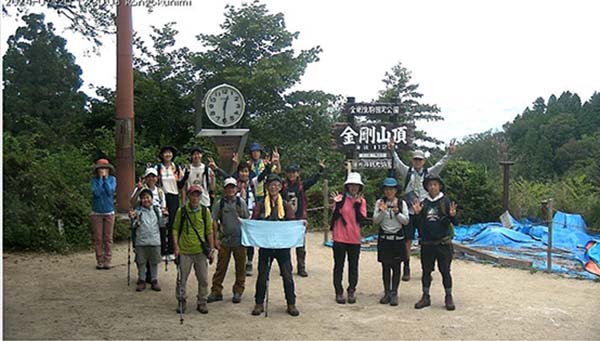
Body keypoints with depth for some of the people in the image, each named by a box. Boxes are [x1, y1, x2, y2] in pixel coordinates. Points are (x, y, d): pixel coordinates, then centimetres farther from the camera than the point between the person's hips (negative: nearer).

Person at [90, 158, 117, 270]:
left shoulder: (112, 179, 1)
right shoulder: (94, 180, -1)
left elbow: (110, 191, -14)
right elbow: (96, 192, -16)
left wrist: (105, 178, -11)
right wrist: (100, 179, -13)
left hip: (109, 212, 0)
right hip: (96, 213, 0)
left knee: (108, 238, 3)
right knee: (98, 238, 3)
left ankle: (107, 261, 8)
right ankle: (99, 261, 10)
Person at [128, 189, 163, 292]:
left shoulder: (157, 210, 6)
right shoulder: (138, 210, -2)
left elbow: (161, 224, 12)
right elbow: (134, 215, -20)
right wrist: (132, 216, -42)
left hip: (155, 241, 2)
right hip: (141, 241, -2)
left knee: (154, 262, 10)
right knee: (141, 262, 8)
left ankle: (154, 281, 21)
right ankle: (142, 281, 21)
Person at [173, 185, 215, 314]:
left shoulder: (205, 211, 4)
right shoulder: (181, 211, 0)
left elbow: (209, 231, 8)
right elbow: (175, 229, 4)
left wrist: (211, 249, 5)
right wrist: (176, 246, -6)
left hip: (200, 250, 1)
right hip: (184, 251, -1)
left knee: (203, 279, 6)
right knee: (182, 278, 5)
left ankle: (202, 303, 19)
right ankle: (181, 302, 21)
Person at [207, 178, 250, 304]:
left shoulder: (241, 203, 4)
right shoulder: (219, 204, 2)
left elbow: (247, 220, 7)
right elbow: (214, 222, 2)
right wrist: (215, 239, -3)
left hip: (240, 240, 1)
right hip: (224, 240, -1)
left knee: (240, 267, 6)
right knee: (221, 267, 3)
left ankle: (238, 291, 18)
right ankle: (216, 291, 11)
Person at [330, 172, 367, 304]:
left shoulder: (362, 201, 5)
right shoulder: (341, 198, -3)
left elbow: (360, 219, -8)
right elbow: (335, 217, -8)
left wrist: (357, 204, -16)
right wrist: (338, 204, -20)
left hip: (355, 239, 2)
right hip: (340, 238, -2)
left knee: (353, 266, 8)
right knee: (339, 266, 5)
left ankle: (351, 291, 19)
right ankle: (339, 292, 13)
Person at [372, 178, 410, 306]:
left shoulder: (401, 203, 1)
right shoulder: (379, 202, 1)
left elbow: (406, 221, -1)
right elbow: (375, 221, -3)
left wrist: (397, 213, -17)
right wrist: (382, 211, -20)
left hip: (398, 238, 0)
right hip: (384, 238, 0)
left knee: (396, 267, 1)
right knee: (385, 267, 5)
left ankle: (394, 293, 8)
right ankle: (387, 292, 14)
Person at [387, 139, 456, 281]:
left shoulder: (429, 173, 7)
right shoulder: (407, 171, 7)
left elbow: (440, 164, -2)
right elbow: (397, 163, -4)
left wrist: (449, 153, -16)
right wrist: (392, 150, -19)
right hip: (409, 211, 0)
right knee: (407, 240, 1)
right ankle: (406, 269, 10)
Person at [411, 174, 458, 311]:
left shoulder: (446, 202, -2)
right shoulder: (423, 203, 8)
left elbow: (454, 222, -5)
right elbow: (417, 224, 8)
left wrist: (452, 215, -26)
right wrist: (417, 213, -9)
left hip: (443, 243, -3)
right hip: (426, 243, 3)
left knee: (445, 271, 5)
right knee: (426, 271, 10)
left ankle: (449, 297, 15)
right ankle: (425, 297, 20)